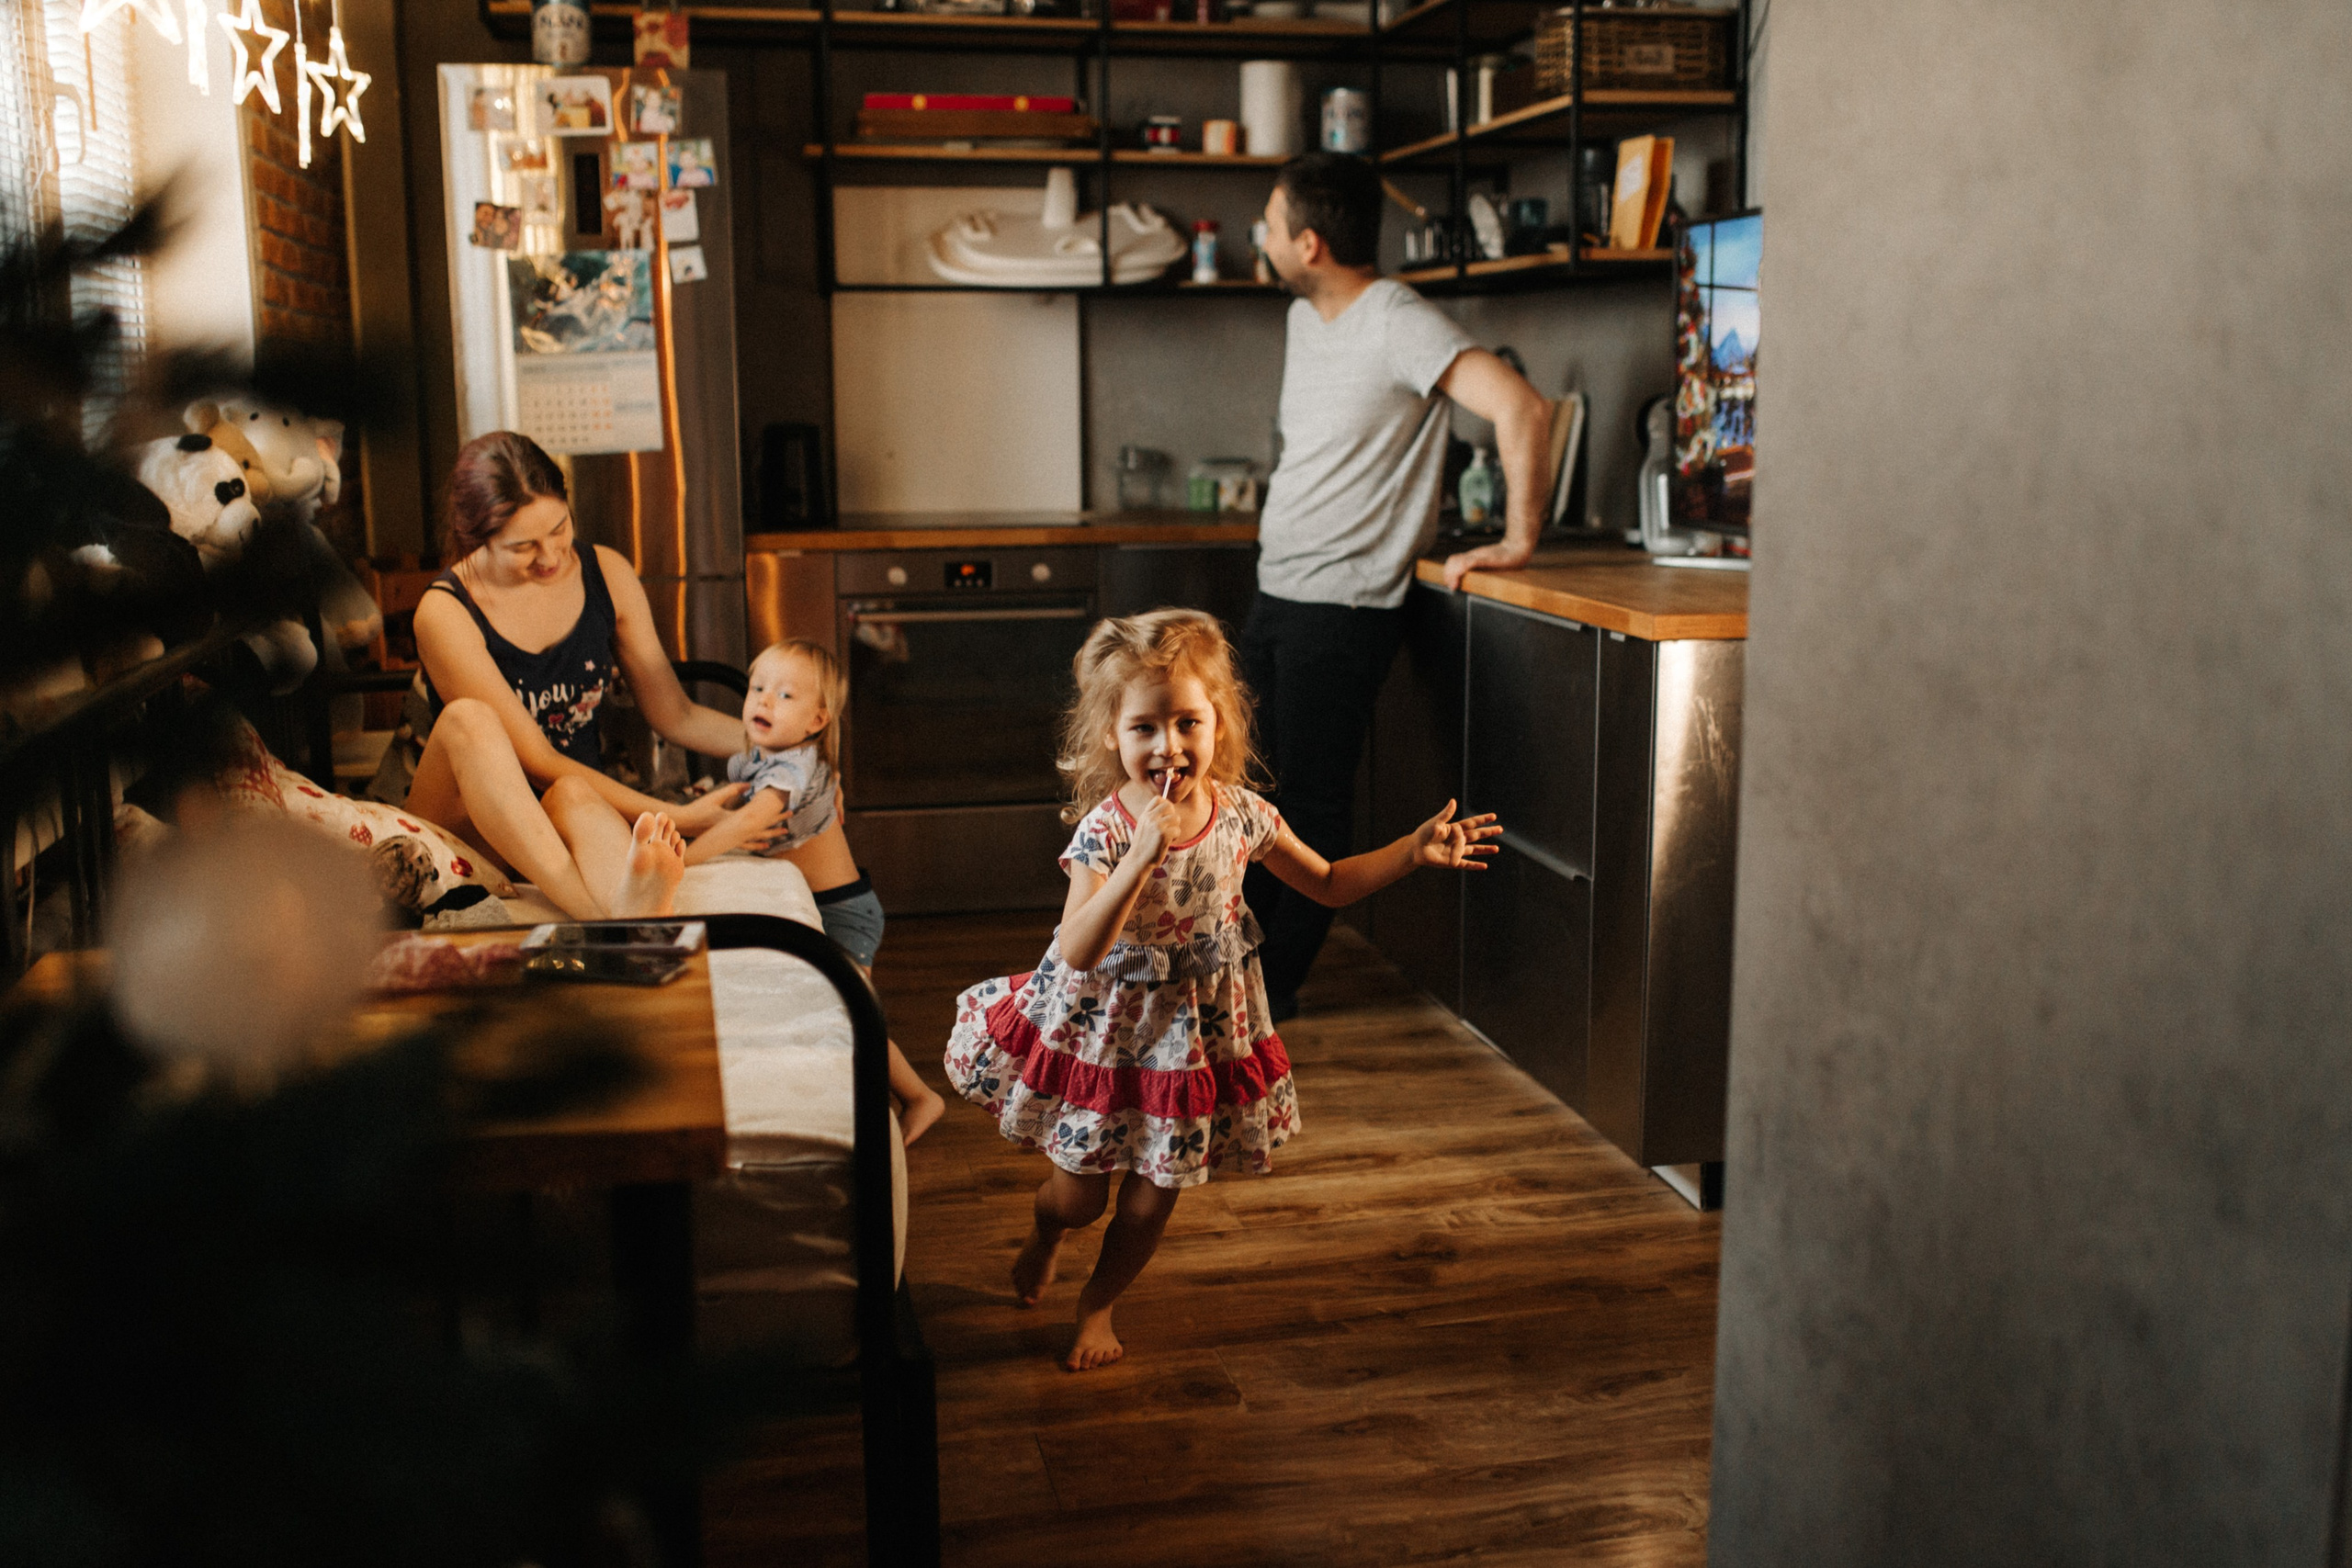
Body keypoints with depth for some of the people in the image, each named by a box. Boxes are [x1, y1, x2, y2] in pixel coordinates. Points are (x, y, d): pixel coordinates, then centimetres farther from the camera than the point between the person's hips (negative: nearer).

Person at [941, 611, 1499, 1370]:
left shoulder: (1241, 814, -11)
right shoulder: (1105, 832, -23)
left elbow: (1329, 884, 4)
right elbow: (1079, 953, -36)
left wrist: (1416, 849, -6)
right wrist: (1143, 855, -45)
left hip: (1196, 1036, 3)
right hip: (1103, 1033, -3)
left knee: (1151, 1202, 12)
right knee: (1076, 1197, 13)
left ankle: (1097, 1304, 42)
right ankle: (1044, 1234, 52)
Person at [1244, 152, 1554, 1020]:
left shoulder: (1399, 324, -18)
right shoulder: (1303, 319, 10)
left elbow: (1523, 407, -29)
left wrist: (1518, 541, -26)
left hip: (1342, 605, -9)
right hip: (1275, 591, 9)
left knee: (1313, 801, 0)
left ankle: (1274, 982, 12)